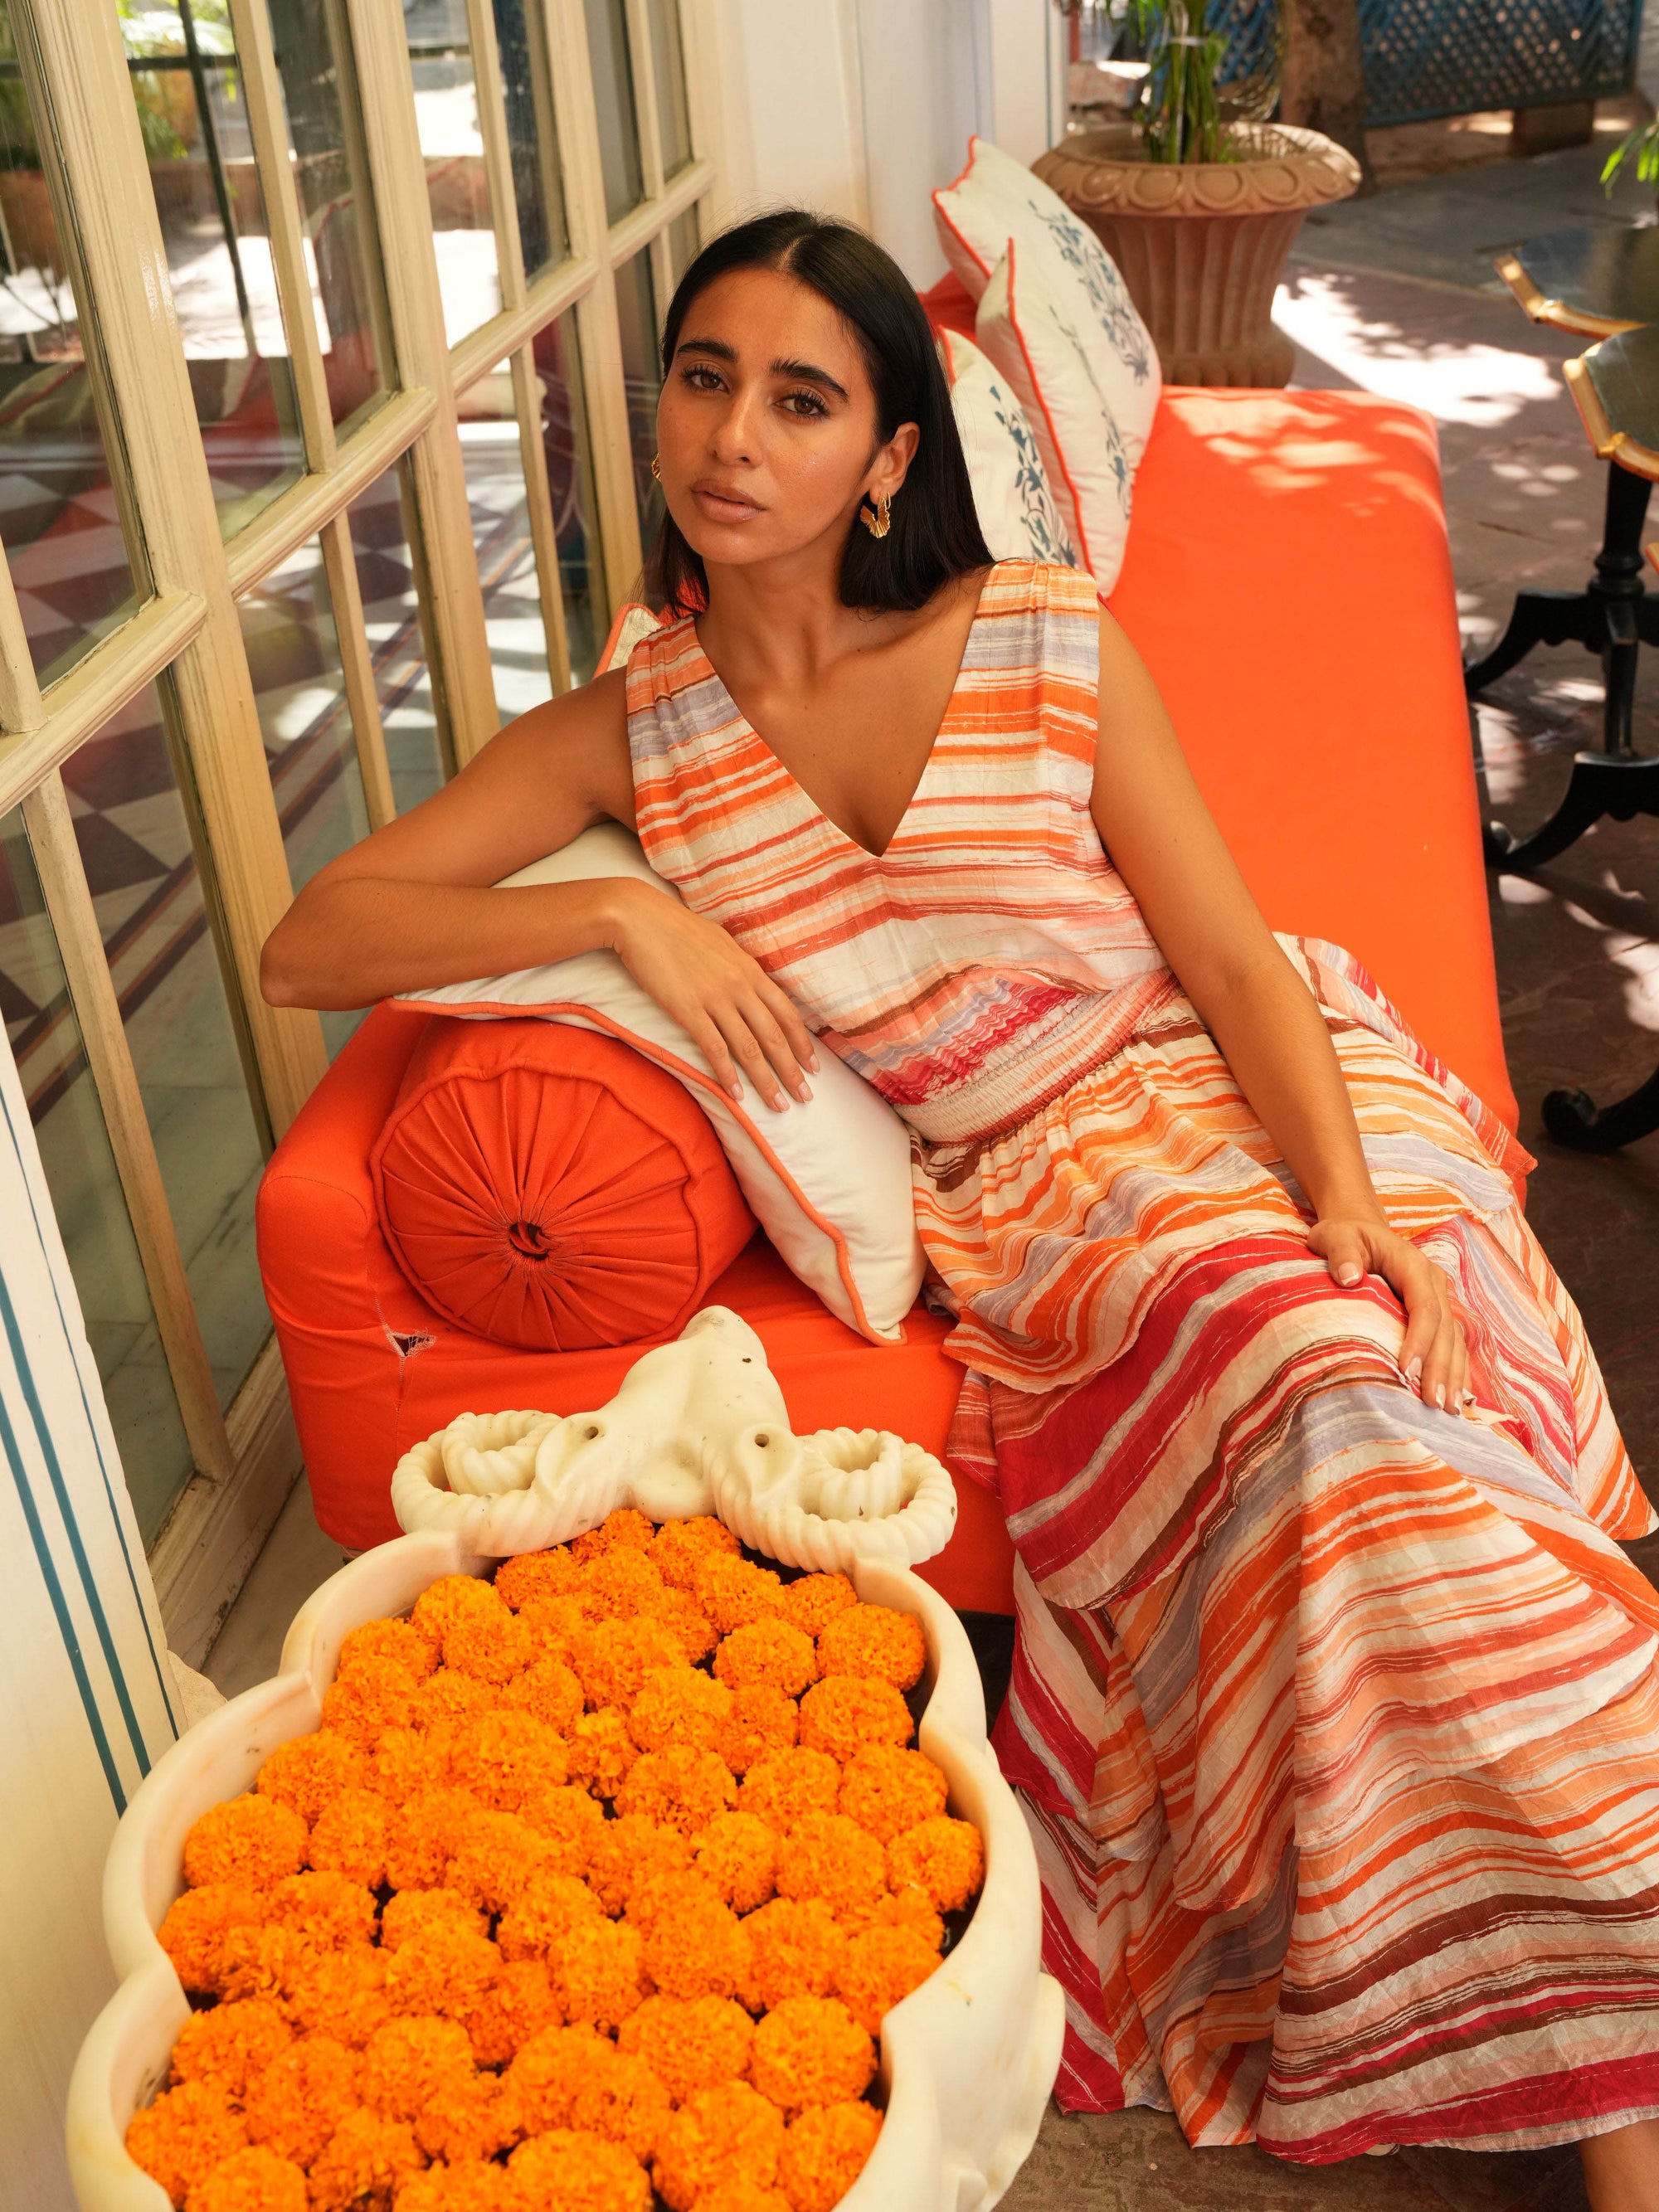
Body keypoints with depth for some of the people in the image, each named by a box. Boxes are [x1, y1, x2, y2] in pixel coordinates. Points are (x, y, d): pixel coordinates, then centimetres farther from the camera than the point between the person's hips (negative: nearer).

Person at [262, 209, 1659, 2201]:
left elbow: (1231, 954, -2)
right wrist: (624, 914, -14)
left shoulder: (1052, 646, 0)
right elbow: (305, 944, -1)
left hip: (1216, 1091, 1)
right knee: (1313, 1390, -28)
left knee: (1366, 1385, -27)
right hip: (1025, 1192, -1)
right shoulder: (631, 736, 3)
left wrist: (1352, 1202, -18)